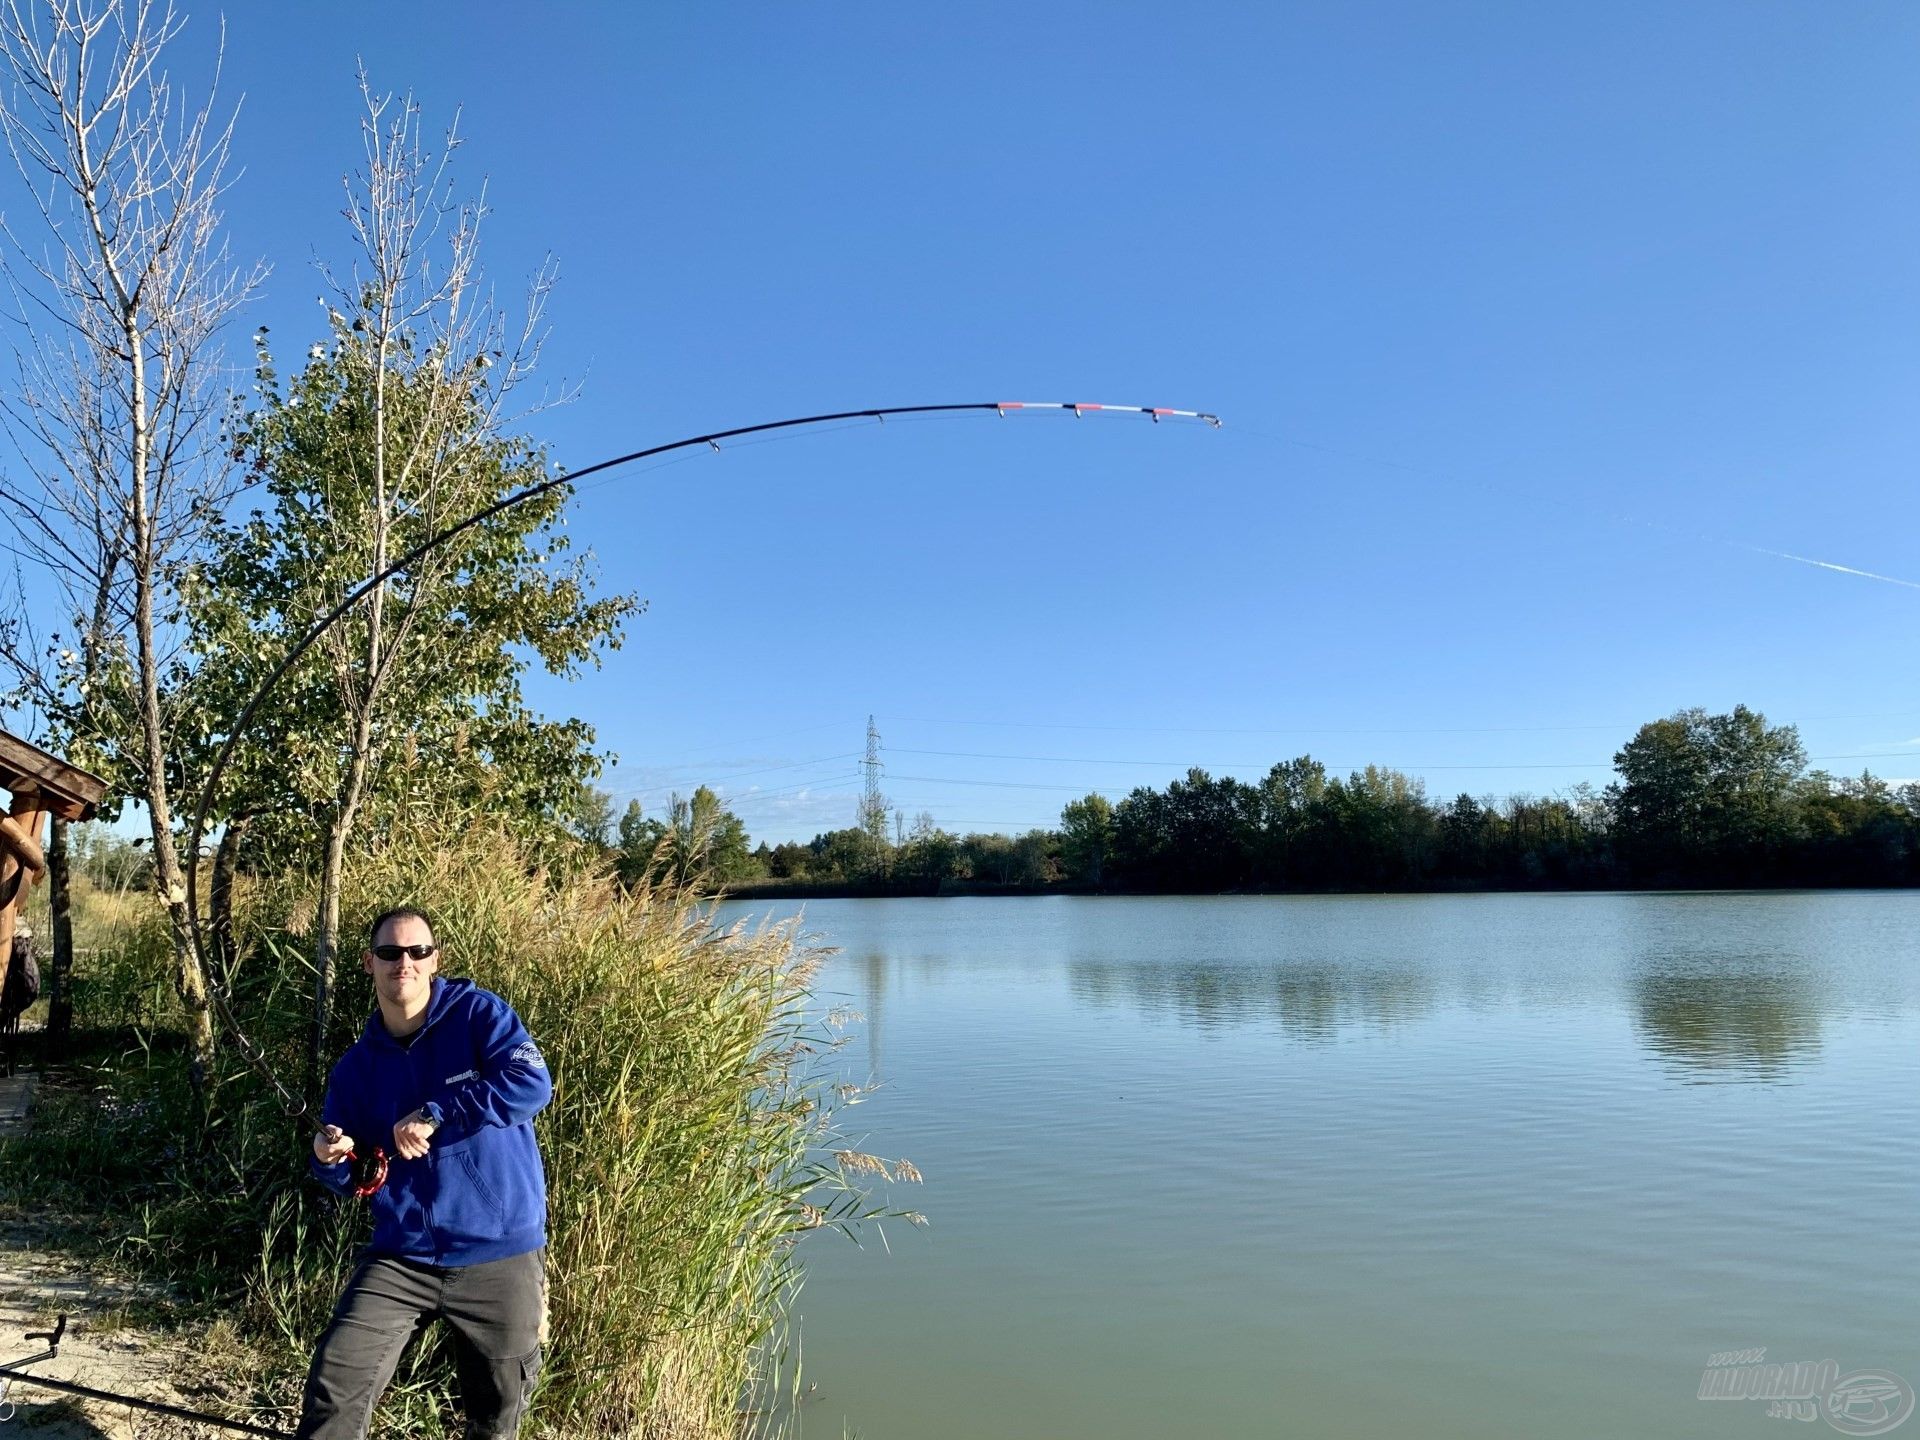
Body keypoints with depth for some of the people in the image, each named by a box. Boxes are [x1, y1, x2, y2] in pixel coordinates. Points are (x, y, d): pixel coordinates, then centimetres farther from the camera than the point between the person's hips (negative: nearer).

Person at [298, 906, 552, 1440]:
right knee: (332, 1397, -9)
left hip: (501, 1258, -3)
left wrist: (433, 1116, -22)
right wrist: (330, 1159, -11)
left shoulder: (480, 1015, -7)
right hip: (401, 1259, 3)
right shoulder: (356, 1065, 6)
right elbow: (348, 1178, 13)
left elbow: (532, 1082, -23)